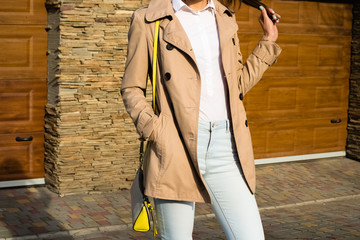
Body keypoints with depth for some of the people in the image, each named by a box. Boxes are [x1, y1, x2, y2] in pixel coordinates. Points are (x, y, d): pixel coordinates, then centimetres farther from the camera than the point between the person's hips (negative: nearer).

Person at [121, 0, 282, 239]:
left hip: (226, 147, 4)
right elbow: (132, 89, 4)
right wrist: (154, 131, -11)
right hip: (176, 148, -4)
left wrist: (268, 41, 19)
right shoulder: (149, 20, 0)